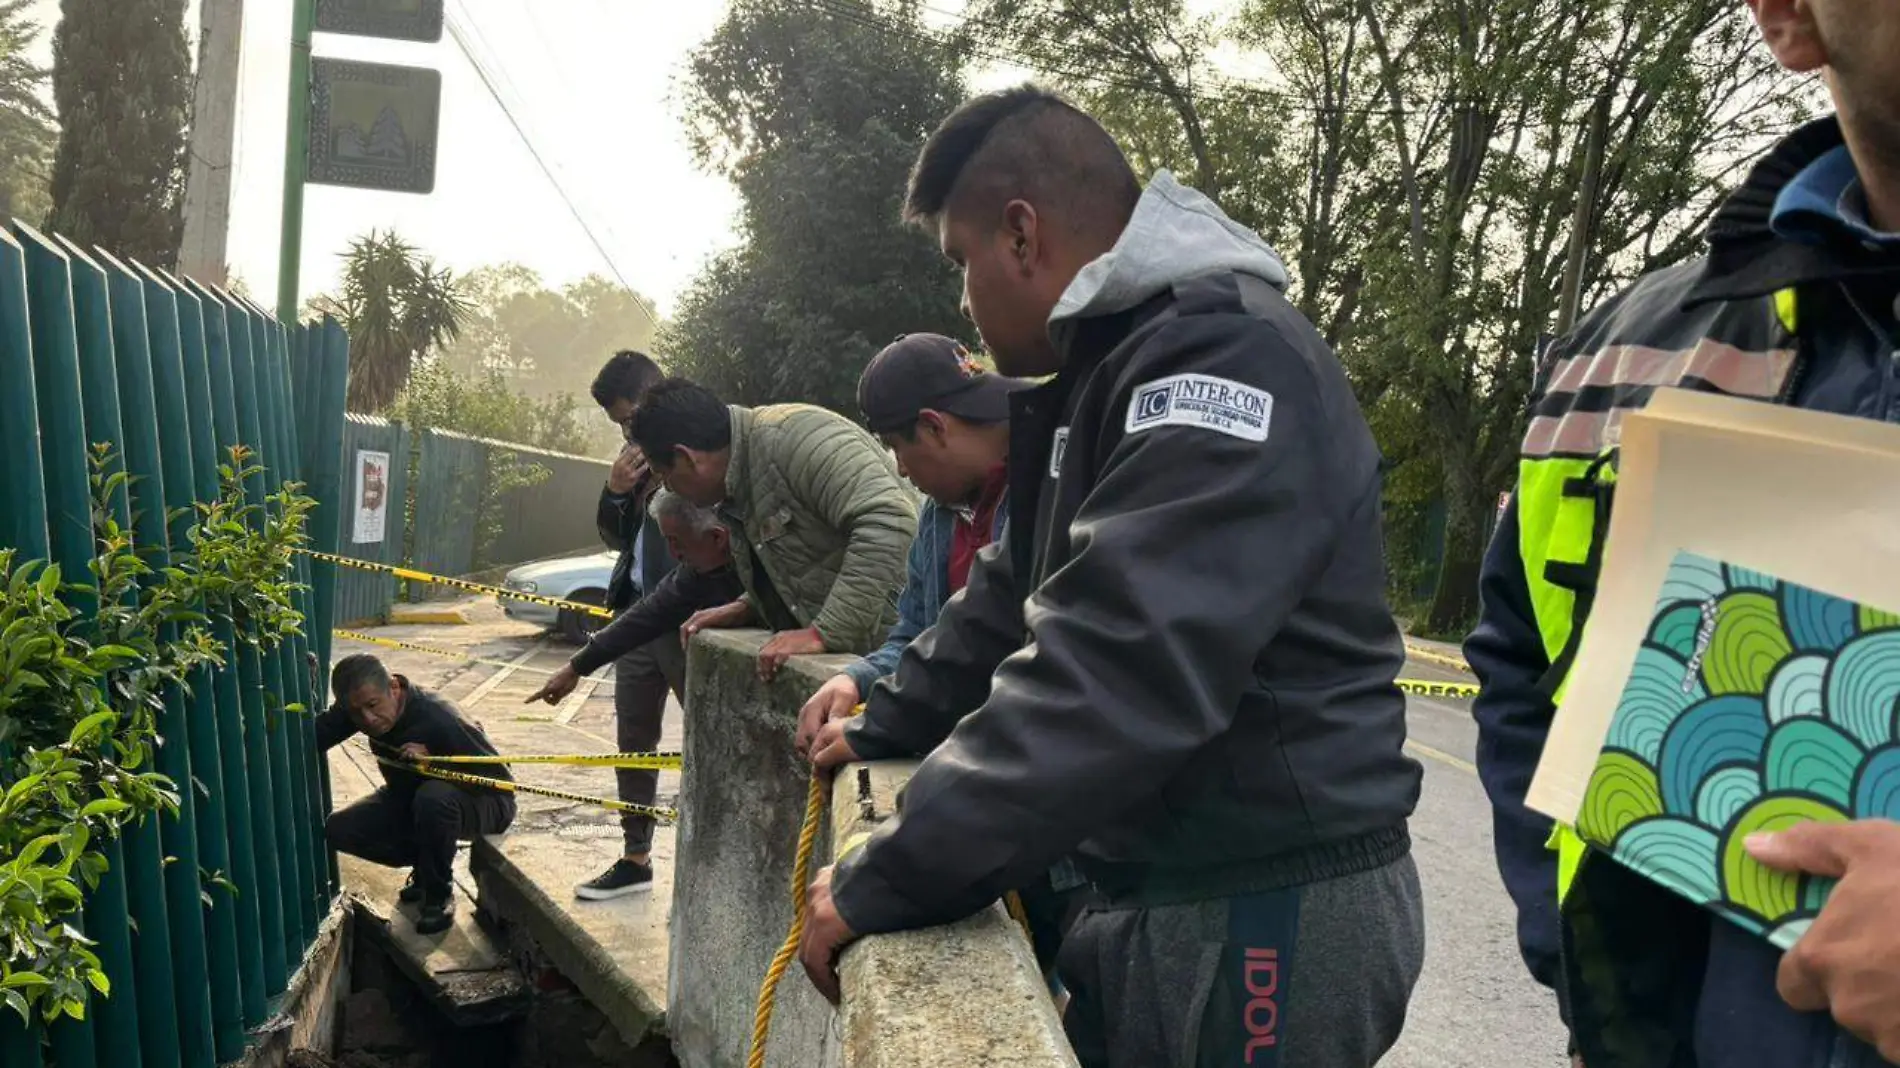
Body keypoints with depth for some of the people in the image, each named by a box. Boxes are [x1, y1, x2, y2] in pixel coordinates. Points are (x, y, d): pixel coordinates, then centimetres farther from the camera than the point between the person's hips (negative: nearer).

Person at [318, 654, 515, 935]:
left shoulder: (439, 720, -34)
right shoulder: (360, 704, -15)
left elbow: (499, 779, -28)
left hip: (483, 801, -7)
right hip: (410, 798, 7)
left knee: (433, 797, -39)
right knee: (338, 830, -9)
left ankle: (438, 894, -15)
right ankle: (425, 864, 11)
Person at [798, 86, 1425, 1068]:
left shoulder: (1225, 361, -22)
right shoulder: (1110, 369, 14)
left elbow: (1117, 675, -31)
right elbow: (1016, 594, 23)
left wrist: (882, 883, -27)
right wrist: (887, 722, 16)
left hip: (1262, 919, -9)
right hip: (1153, 894, 9)